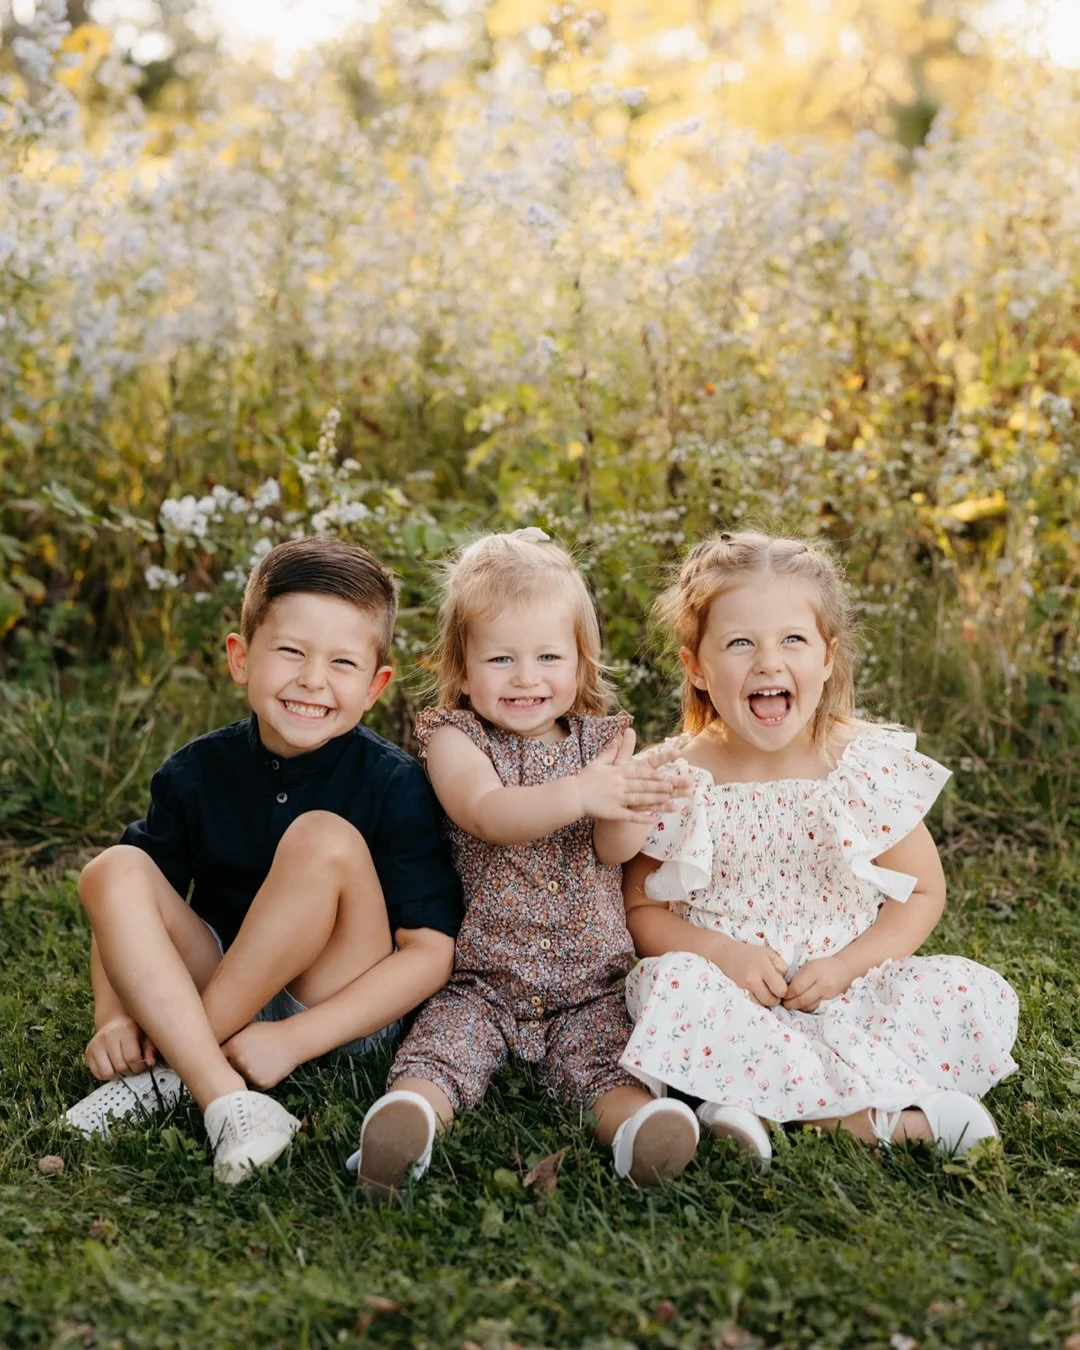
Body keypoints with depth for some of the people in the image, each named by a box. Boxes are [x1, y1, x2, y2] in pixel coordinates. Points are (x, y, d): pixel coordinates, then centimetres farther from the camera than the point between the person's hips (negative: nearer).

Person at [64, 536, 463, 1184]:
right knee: (111, 871, -20)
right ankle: (226, 1101, -33)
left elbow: (431, 950, -18)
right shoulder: (195, 773, -3)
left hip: (342, 1015, -3)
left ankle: (171, 1067, -19)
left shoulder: (394, 785, -14)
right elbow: (122, 909, 3)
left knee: (323, 839, -28)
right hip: (198, 995, 4)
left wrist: (293, 1040, -24)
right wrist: (113, 1017, -16)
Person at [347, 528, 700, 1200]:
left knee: (610, 1065, -26)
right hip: (482, 979, -1)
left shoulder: (602, 739, 7)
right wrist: (578, 793, -40)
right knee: (441, 1045, -27)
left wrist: (629, 803, -34)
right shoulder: (456, 736, 0)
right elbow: (487, 814, -22)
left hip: (593, 980, 1)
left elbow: (616, 848, -8)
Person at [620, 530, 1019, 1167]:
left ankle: (774, 1105, -26)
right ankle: (875, 1113, -30)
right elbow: (641, 907, 1)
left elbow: (923, 891, 4)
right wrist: (721, 952, -18)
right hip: (733, 999, -1)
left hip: (846, 995, 1)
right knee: (668, 985, -33)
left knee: (981, 996, -20)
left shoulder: (871, 767, -4)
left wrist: (847, 965, -12)